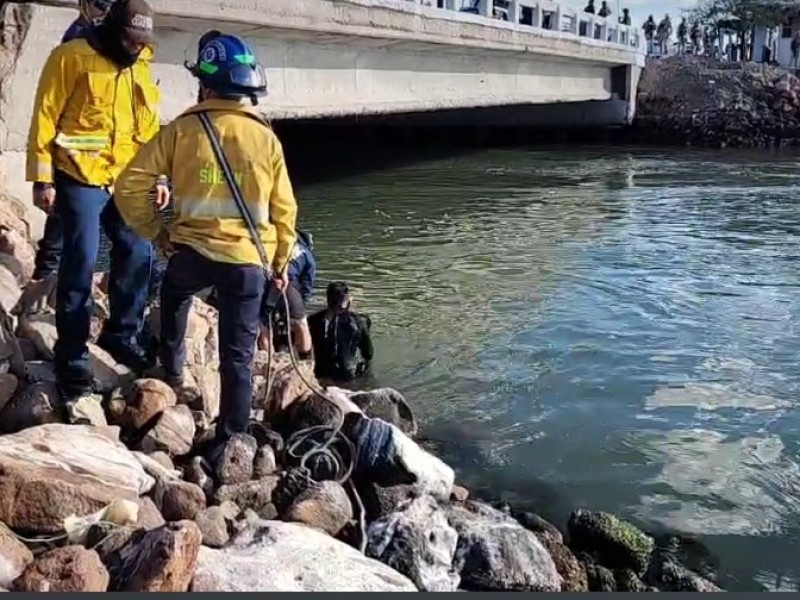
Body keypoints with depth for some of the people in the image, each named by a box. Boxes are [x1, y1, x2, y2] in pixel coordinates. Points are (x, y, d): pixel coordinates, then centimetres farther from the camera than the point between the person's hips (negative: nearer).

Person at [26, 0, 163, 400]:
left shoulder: (140, 67, 12)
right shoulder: (72, 58, -8)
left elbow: (148, 125, 18)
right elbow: (45, 118, -8)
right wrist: (42, 178, -11)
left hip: (126, 178, 6)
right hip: (79, 177, -6)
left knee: (138, 252, 3)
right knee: (81, 261, -7)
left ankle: (121, 334, 23)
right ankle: (72, 357, 4)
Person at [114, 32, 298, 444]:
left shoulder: (181, 130, -3)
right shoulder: (266, 138, 2)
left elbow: (130, 185, -5)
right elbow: (283, 209, 6)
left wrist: (153, 231, 8)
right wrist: (281, 261, 17)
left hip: (193, 251, 0)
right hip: (249, 259, 1)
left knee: (174, 295, 36)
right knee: (237, 357, 8)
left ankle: (172, 367, 42)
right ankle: (231, 439, 11)